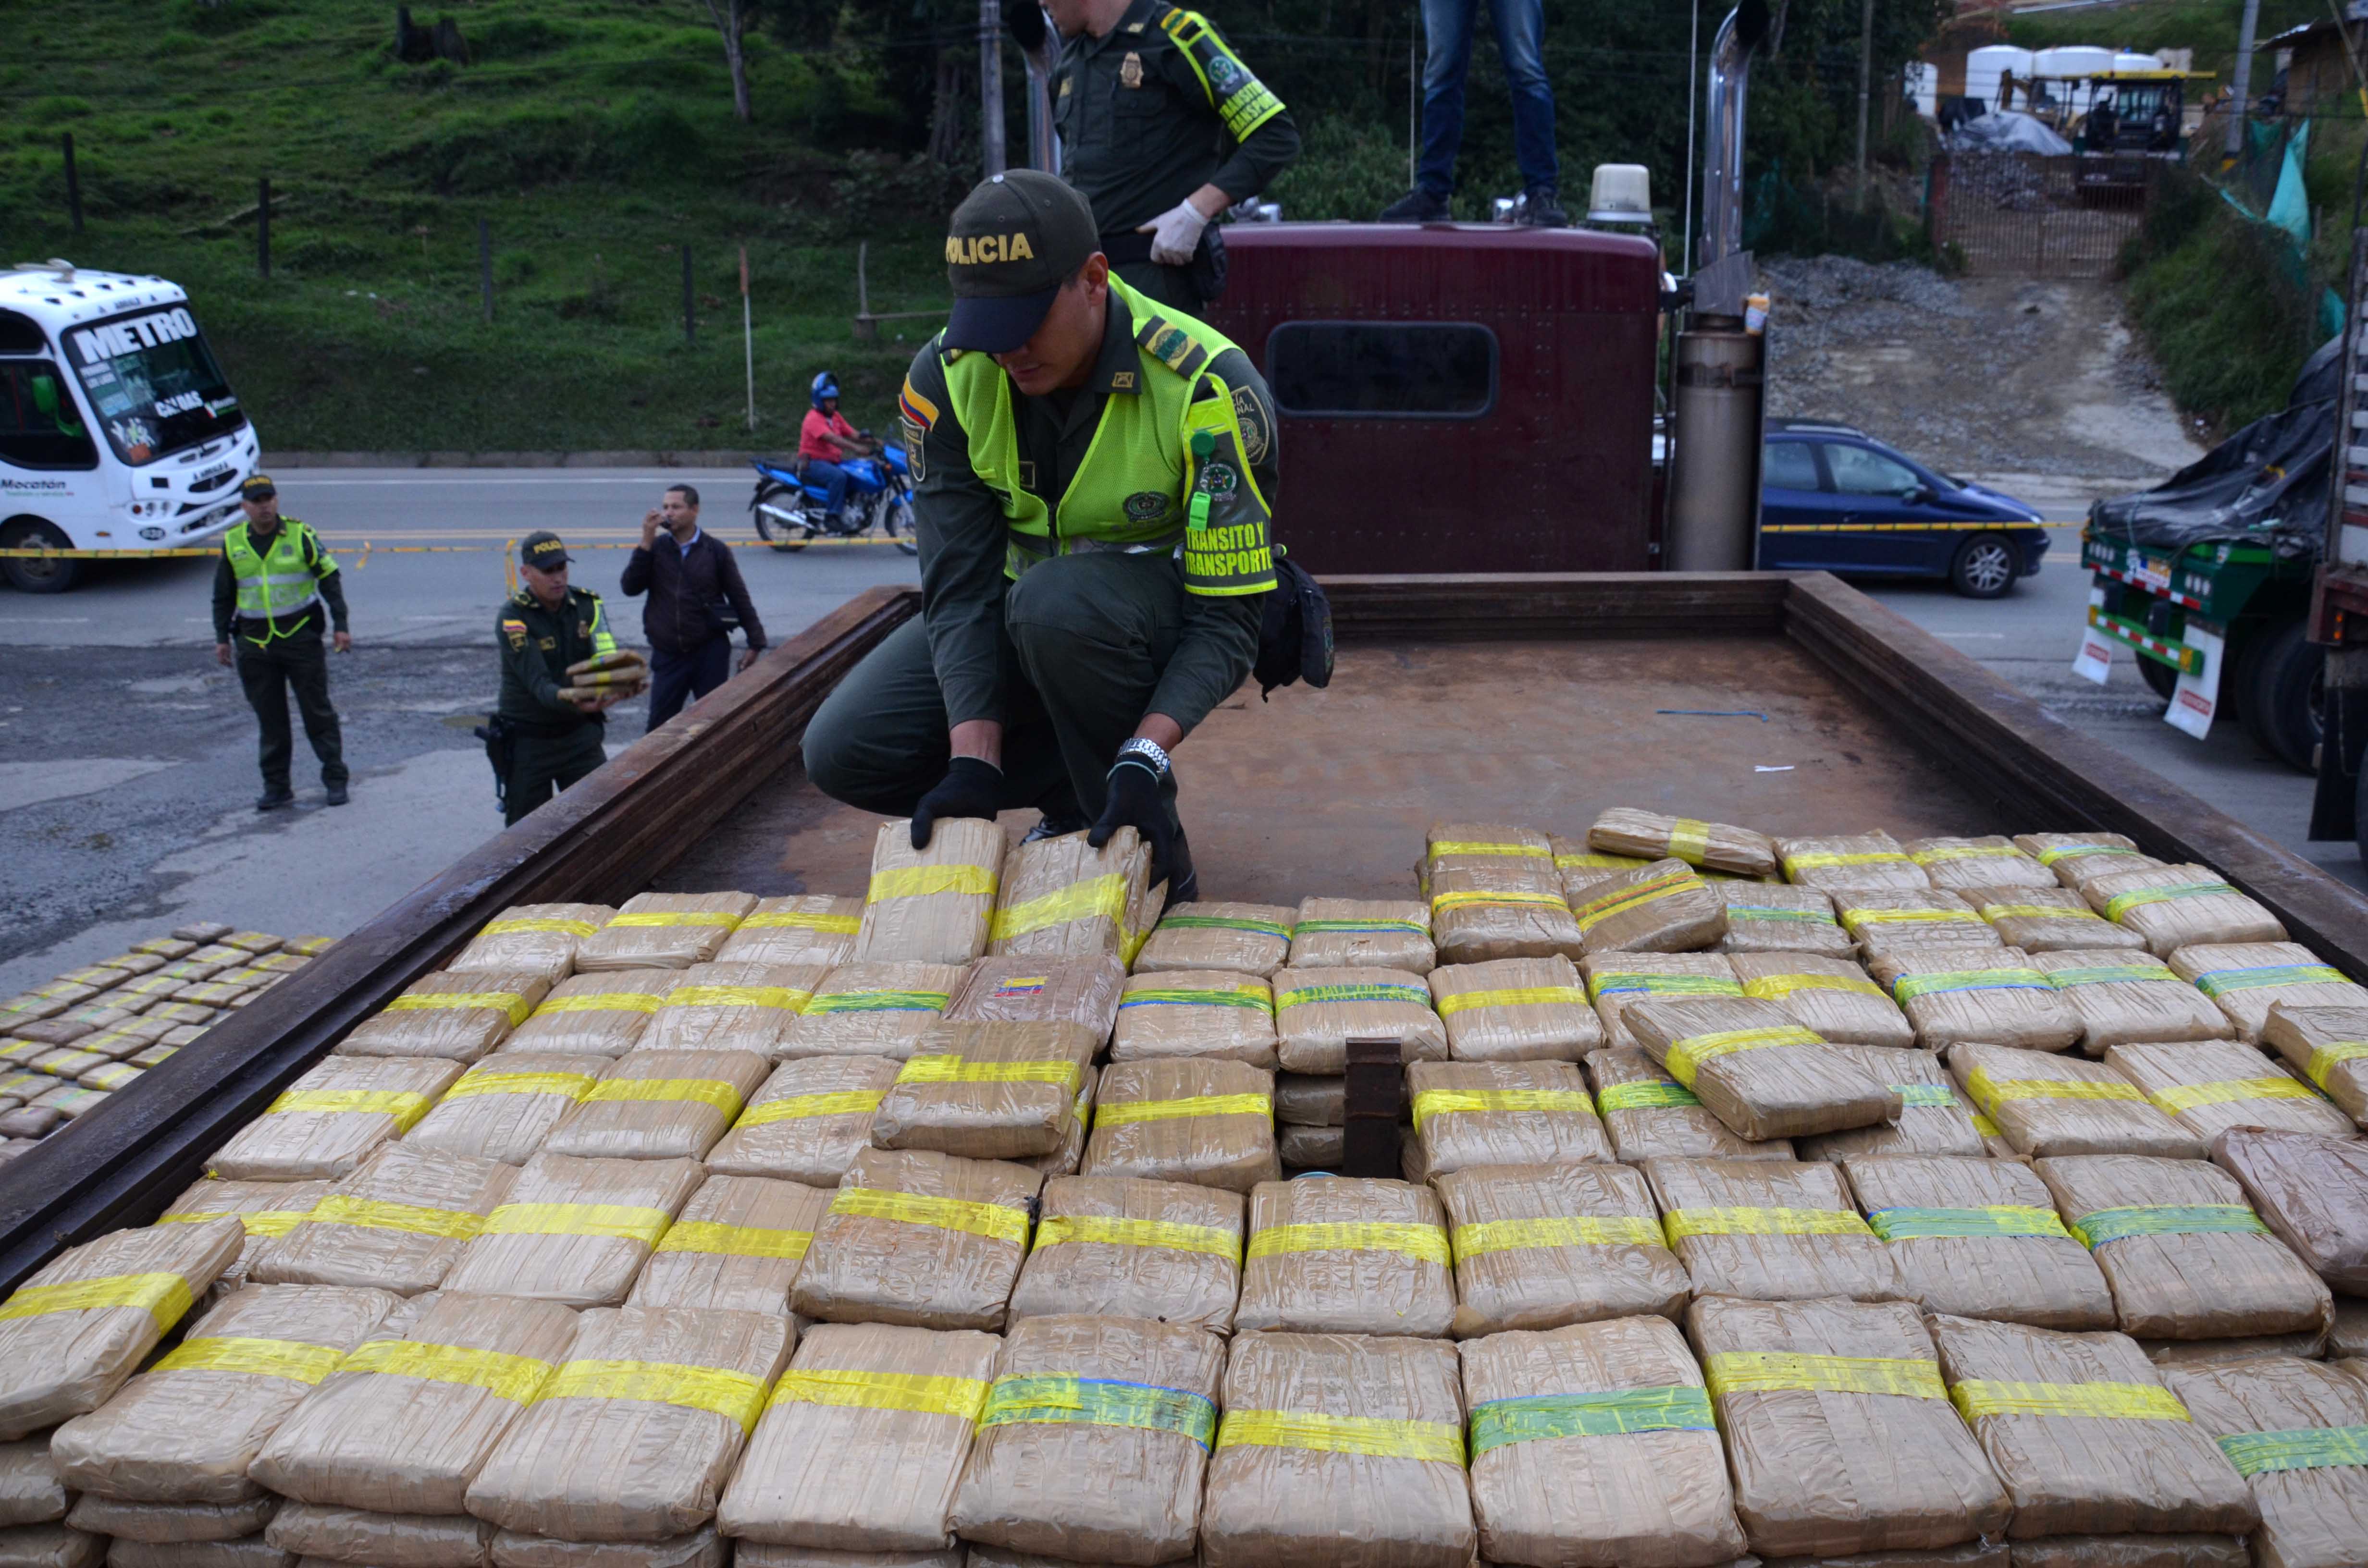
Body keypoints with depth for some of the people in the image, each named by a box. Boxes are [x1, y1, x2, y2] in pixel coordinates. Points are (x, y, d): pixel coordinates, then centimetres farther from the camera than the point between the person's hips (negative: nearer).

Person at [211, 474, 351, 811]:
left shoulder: (300, 535, -3)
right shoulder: (233, 543, 6)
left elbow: (330, 579, 0)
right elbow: (223, 595, 16)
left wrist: (340, 626, -6)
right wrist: (222, 638, 11)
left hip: (302, 637, -3)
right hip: (254, 644, 3)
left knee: (318, 711, 1)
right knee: (269, 719, 6)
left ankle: (335, 779, 8)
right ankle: (276, 787, 13)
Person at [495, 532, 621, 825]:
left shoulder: (587, 604, -5)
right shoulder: (513, 618, -18)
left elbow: (606, 656, -20)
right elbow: (537, 682, -29)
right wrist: (573, 702, -50)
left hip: (579, 734, 3)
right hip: (528, 739, -3)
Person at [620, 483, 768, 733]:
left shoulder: (716, 550, -2)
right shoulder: (655, 548, 2)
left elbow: (739, 598, 3)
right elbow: (631, 588, -9)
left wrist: (755, 642, 2)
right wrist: (646, 541, -14)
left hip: (710, 652, -1)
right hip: (667, 654, 1)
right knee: (659, 726, 3)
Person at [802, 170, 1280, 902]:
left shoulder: (1207, 387, -27)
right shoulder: (947, 377, -16)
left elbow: (1227, 618, -26)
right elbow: (961, 584, -18)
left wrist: (1145, 758, -41)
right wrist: (975, 764, -31)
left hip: (1165, 609, -4)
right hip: (1019, 613, 4)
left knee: (1057, 600, -40)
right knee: (845, 752, -12)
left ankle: (1156, 850, -17)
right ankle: (1073, 798, 9)